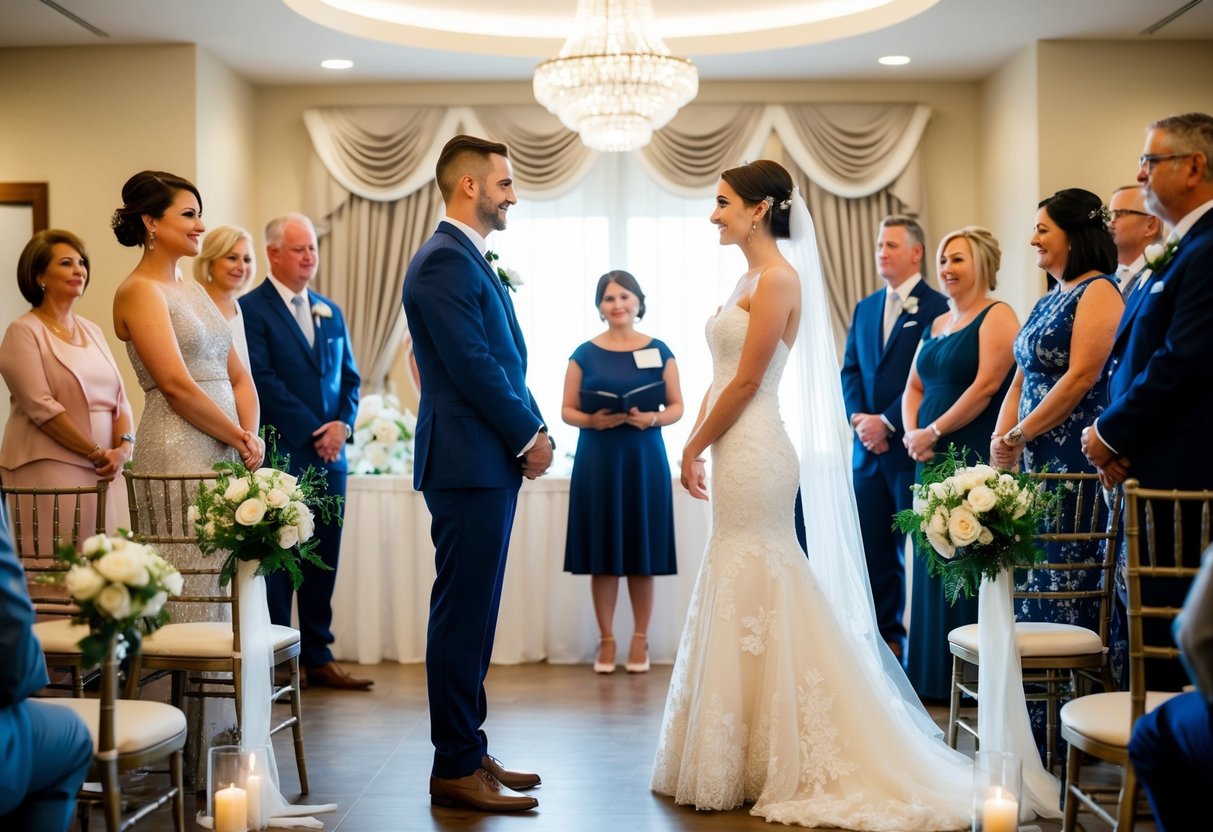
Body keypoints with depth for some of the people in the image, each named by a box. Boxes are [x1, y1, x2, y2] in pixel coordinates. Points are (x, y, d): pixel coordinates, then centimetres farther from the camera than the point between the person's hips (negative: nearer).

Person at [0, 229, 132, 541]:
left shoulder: (92, 331, 16)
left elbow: (119, 397, 11)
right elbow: (41, 407, -12)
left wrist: (124, 445, -7)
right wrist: (97, 453, -14)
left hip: (104, 471, 6)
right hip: (51, 470, -6)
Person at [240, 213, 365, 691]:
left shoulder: (331, 312, 17)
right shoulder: (252, 309, -4)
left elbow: (349, 378, 15)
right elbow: (264, 381, -12)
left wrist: (343, 424, -4)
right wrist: (315, 431, -13)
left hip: (329, 454, 6)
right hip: (281, 455, -6)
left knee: (323, 561, 8)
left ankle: (317, 657, 15)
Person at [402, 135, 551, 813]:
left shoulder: (472, 260, 18)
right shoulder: (444, 260, -13)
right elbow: (472, 364, -19)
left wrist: (534, 430, 6)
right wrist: (530, 437, -10)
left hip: (491, 463, 10)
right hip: (468, 462, -10)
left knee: (473, 615, 13)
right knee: (464, 616, -5)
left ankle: (469, 753, 22)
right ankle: (455, 769, 3)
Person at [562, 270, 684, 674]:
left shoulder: (659, 351, 5)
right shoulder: (585, 354, 4)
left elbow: (677, 406, 5)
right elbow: (567, 410, 4)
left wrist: (653, 418, -15)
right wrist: (593, 421, -15)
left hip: (644, 459, 0)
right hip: (598, 461, 0)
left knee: (642, 554, 2)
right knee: (603, 554, 2)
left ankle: (640, 639, 13)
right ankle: (606, 640, 12)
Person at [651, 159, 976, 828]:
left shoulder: (777, 278, -11)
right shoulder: (750, 279, 17)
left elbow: (747, 380, -14)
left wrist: (693, 448, -7)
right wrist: (697, 443, 9)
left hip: (753, 451, -9)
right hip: (738, 451, 9)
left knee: (750, 596, -3)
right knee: (754, 595, 12)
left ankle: (761, 765, 7)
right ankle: (758, 758, 22)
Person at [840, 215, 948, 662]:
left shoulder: (936, 307, -6)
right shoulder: (864, 308, 16)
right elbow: (850, 371, 13)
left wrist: (887, 422, -14)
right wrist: (859, 418, -4)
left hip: (910, 447, -6)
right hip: (867, 448, 6)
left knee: (913, 552, 0)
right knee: (872, 549, 9)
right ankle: (883, 638, 18)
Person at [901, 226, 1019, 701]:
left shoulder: (997, 317, -7)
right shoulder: (937, 324, 18)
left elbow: (986, 386, -17)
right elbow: (914, 387, 18)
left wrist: (933, 432, -13)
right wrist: (912, 433, -1)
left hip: (976, 458, -8)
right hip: (934, 459, 8)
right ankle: (933, 675, 19)